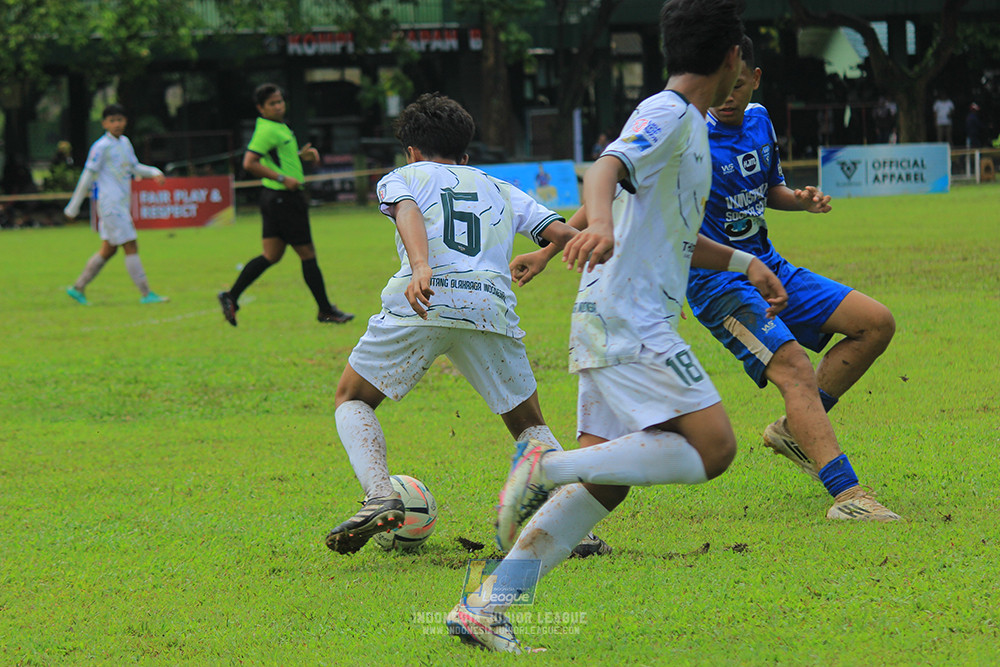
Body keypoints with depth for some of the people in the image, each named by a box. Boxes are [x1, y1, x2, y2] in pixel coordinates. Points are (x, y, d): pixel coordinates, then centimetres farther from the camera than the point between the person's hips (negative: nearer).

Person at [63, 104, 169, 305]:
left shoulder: (125, 142, 14)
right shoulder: (102, 147, -11)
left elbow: (135, 167, 26)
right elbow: (88, 175, -9)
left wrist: (154, 172, 6)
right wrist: (74, 206, -8)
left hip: (122, 204, 9)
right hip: (111, 204, -9)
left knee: (108, 249, 11)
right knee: (131, 247, -9)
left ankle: (77, 288, 18)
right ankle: (146, 294, -7)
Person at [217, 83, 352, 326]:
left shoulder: (279, 126, 15)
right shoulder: (267, 130, -15)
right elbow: (249, 163, -24)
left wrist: (301, 155, 14)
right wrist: (282, 178, -24)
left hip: (277, 198, 10)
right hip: (283, 198, -10)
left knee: (271, 256, 10)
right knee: (307, 254, -2)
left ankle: (231, 297, 10)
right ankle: (326, 311, 6)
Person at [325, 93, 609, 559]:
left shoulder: (402, 178, 22)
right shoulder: (503, 192, 31)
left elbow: (408, 212, -3)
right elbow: (563, 235, 17)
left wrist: (421, 267, -19)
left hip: (421, 305, -2)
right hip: (490, 307, 2)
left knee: (351, 400, 18)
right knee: (529, 425, 20)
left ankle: (380, 497, -7)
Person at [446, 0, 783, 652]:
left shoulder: (690, 126, 22)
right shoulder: (669, 115, -9)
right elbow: (607, 169, -28)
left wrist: (742, 262, 28)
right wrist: (600, 222, -48)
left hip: (618, 324, 10)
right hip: (630, 321, -10)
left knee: (604, 483, 3)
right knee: (713, 447, -17)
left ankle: (484, 608, -1)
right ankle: (547, 466, -18)